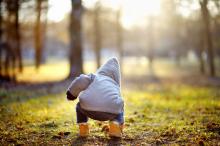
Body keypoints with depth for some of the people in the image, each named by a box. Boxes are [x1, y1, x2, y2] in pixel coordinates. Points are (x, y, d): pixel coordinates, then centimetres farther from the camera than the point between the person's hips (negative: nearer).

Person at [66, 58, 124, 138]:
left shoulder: (94, 77, 27)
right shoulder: (116, 86, 37)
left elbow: (81, 80, 3)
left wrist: (71, 92, 20)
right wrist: (119, 125, 66)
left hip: (90, 109, -1)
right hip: (110, 112, 1)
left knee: (80, 106, 35)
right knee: (119, 108, 36)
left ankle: (83, 129, 22)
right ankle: (115, 127, 12)